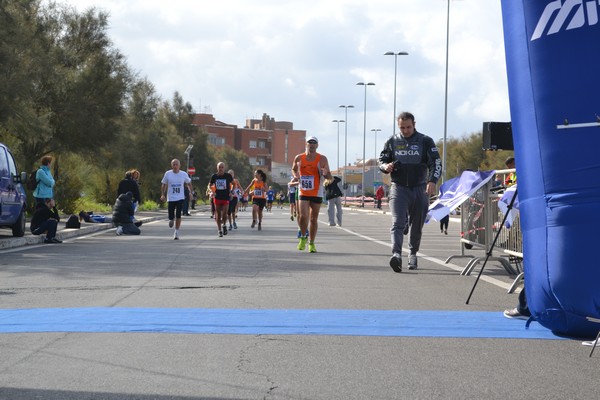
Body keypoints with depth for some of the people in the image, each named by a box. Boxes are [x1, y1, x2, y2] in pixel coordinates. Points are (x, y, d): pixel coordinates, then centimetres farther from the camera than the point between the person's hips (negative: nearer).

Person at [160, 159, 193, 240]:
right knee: (171, 217, -1)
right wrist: (162, 195, -1)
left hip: (180, 198, 0)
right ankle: (172, 219, 37)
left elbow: (189, 183, 17)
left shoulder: (184, 174, 0)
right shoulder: (168, 174, -2)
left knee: (178, 216, -11)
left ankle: (176, 232, 2)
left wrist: (190, 192, 8)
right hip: (170, 198, 0)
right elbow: (163, 184, 7)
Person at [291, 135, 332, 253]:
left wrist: (326, 174, -24)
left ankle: (311, 243, 18)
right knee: (303, 216, -14)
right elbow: (294, 169, 21)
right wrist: (295, 176, -2)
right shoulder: (299, 158, 1)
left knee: (314, 219, 6)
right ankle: (303, 237, 12)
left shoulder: (322, 159, -3)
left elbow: (330, 177, 0)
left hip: (317, 194, 0)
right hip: (303, 192, 0)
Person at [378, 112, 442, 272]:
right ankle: (396, 254, -32)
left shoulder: (425, 141, 1)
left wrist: (432, 181, -21)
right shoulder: (392, 142, 7)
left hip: (420, 189, 1)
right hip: (399, 188, 0)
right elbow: (381, 161, 14)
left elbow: (436, 162, -4)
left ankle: (413, 254, 30)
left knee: (417, 225, 11)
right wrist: (386, 167, -11)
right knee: (398, 223, -17)